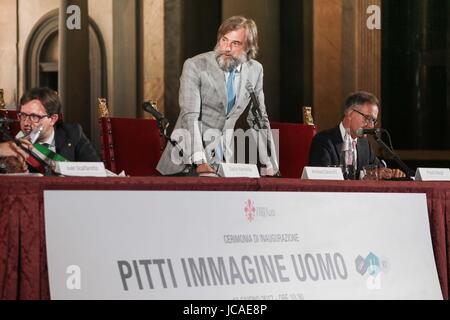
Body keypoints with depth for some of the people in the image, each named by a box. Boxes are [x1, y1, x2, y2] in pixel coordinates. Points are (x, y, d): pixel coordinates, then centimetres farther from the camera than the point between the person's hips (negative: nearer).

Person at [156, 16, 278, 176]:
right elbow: (190, 116, -18)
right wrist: (200, 161, -30)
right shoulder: (195, 66, -9)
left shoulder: (255, 70, 5)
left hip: (223, 161, 4)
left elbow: (259, 120, 14)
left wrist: (270, 166, 7)